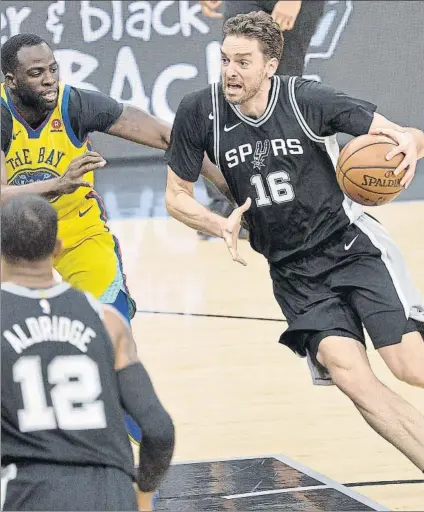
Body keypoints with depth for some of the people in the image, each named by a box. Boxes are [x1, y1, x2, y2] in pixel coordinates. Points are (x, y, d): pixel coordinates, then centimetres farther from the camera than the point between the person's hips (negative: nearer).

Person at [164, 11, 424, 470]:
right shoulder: (200, 112, -9)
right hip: (293, 271, 2)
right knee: (348, 372, -18)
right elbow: (176, 196, 4)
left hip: (351, 243, -2)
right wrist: (223, 226, -16)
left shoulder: (307, 100, -14)